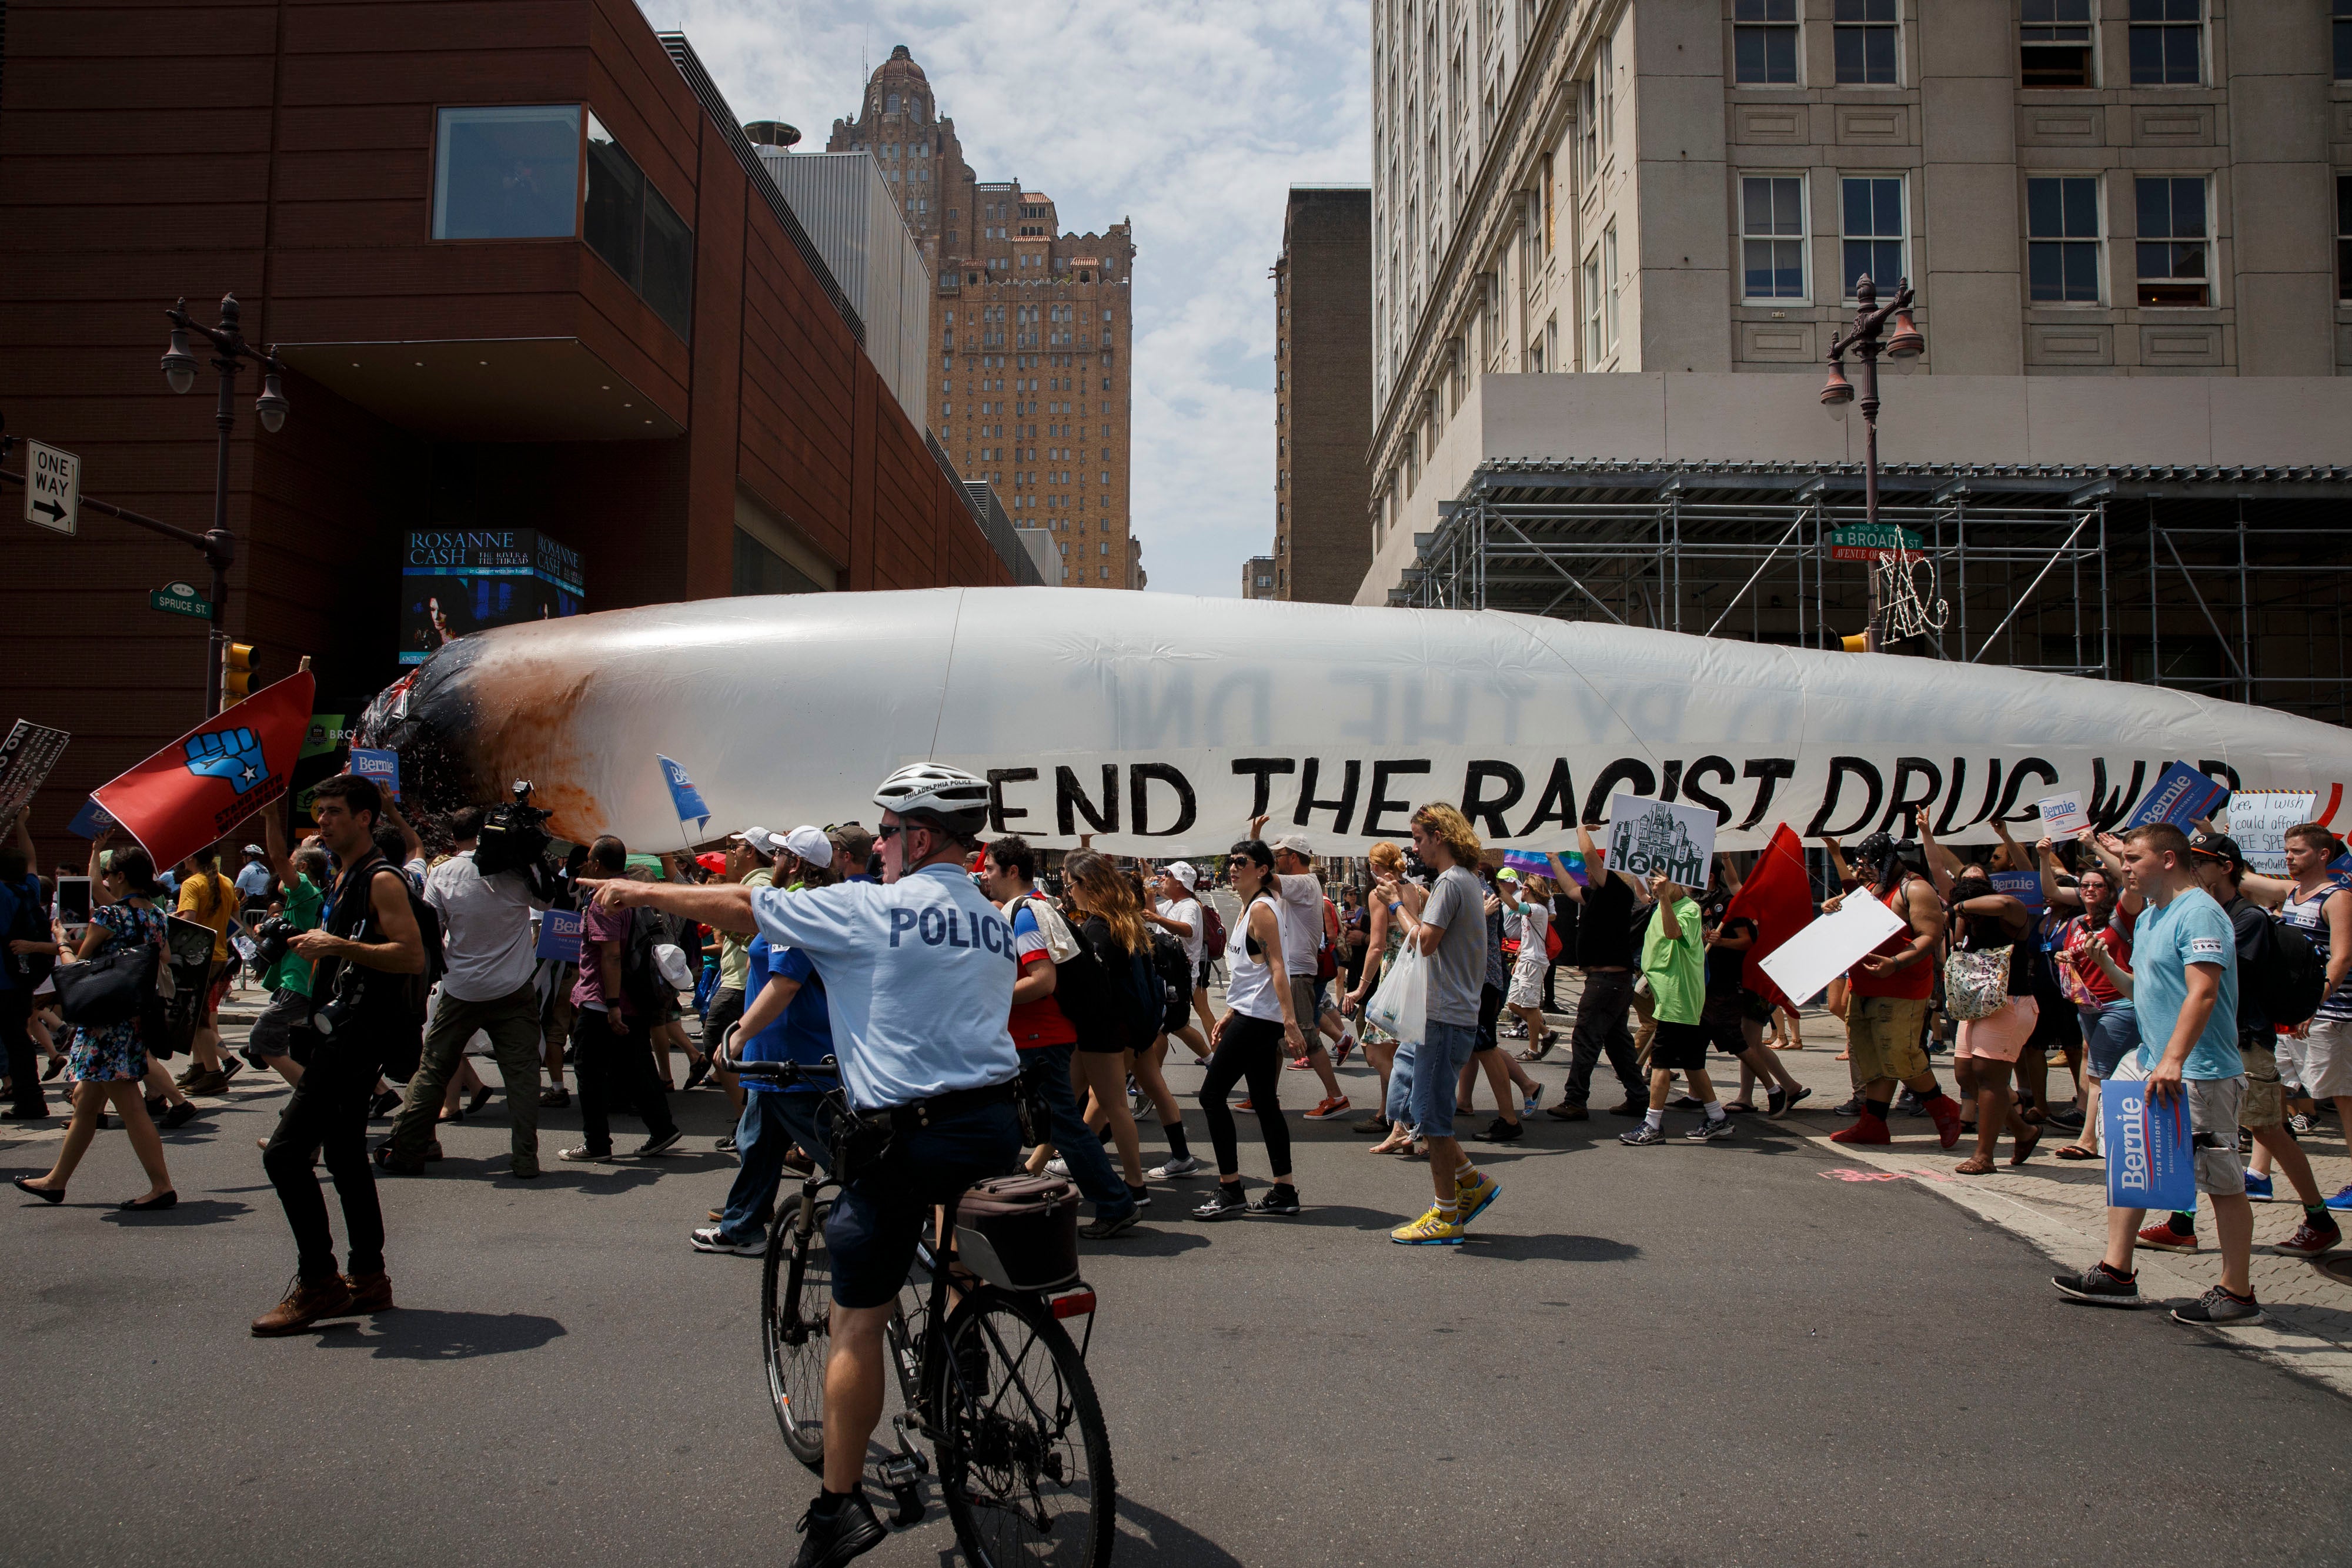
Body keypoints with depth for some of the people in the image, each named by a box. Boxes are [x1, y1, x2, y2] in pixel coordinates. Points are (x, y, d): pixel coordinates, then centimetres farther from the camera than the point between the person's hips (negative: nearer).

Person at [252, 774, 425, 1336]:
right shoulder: (345, 879, 18)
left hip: (360, 1031, -11)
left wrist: (336, 946, -25)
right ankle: (368, 1279, 23)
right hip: (342, 1027, 11)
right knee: (344, 1156, 15)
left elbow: (413, 956, -24)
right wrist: (317, 946, 16)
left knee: (285, 1153, -13)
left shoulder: (382, 879, -13)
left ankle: (317, 1284, -5)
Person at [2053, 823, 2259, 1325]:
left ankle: (2238, 1293, 9)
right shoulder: (2149, 918, 16)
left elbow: (2202, 993, -25)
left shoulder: (2199, 913, -15)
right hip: (2148, 1062, 10)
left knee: (2223, 1181, 0)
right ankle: (2116, 1272, 18)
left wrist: (2174, 1060, -33)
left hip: (2199, 1072, -10)